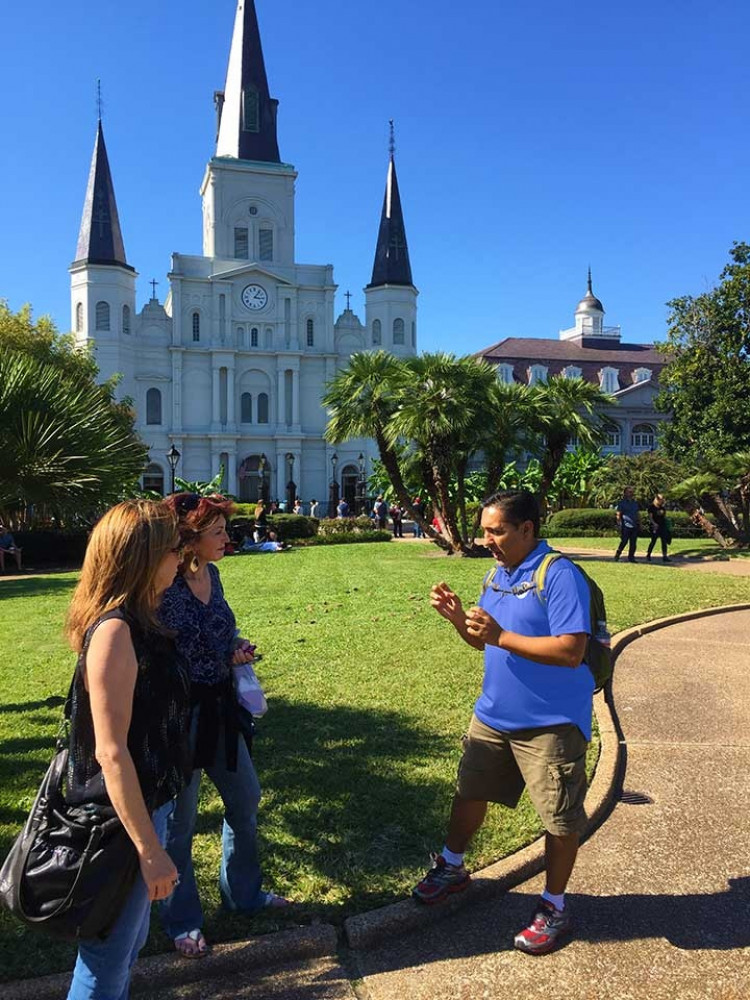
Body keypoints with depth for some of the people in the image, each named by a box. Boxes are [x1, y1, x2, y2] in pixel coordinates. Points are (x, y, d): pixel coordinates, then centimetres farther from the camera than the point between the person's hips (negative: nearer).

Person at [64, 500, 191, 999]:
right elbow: (111, 752, -26)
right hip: (123, 819, -9)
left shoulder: (136, 621, 2)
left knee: (131, 943, 25)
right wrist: (149, 848, -22)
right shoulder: (115, 631, -26)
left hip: (146, 803, 9)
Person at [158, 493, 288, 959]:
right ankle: (182, 920, 33)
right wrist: (225, 660, -14)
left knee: (245, 798, 20)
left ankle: (244, 893, 43)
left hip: (220, 707, 8)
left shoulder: (211, 574, 1)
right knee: (180, 821, 11)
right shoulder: (164, 588, -23)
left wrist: (237, 646, -2)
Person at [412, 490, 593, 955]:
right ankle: (452, 866, 43)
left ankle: (554, 907, 28)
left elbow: (570, 651, -29)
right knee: (468, 793, 20)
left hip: (552, 723, -8)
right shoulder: (498, 574, 6)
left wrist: (501, 637, -30)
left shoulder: (560, 576, -21)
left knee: (561, 817, 7)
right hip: (493, 715, 8)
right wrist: (457, 616, -6)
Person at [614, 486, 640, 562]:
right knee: (624, 541, -7)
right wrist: (619, 523, -11)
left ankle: (631, 557, 11)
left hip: (634, 525, 5)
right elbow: (618, 514, -4)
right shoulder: (622, 503, 0)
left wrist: (639, 522, 13)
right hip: (626, 526, -5)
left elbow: (638, 513, 21)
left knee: (633, 543, 4)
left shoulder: (635, 503, 16)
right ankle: (617, 554, 12)